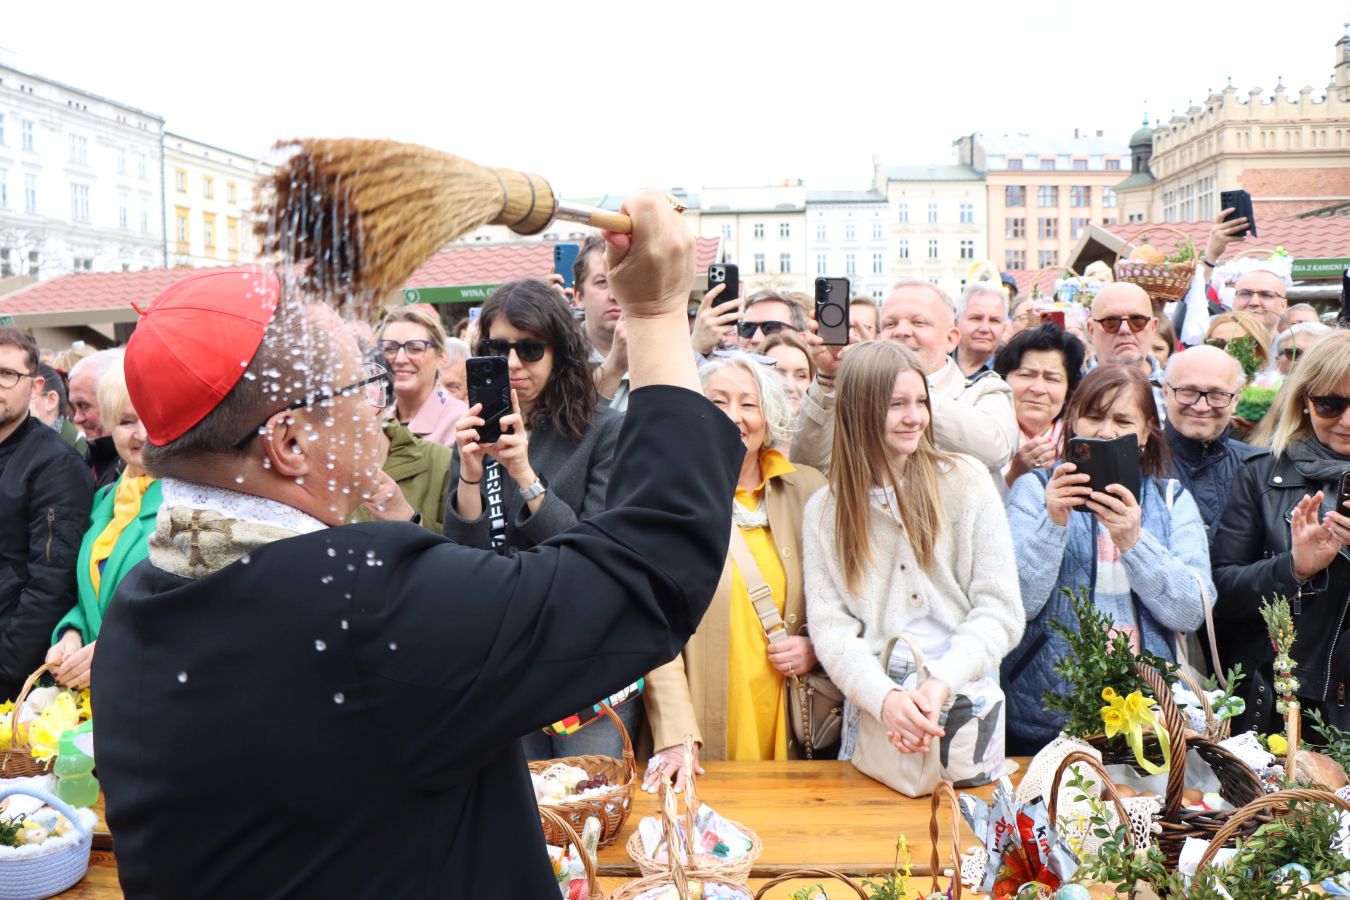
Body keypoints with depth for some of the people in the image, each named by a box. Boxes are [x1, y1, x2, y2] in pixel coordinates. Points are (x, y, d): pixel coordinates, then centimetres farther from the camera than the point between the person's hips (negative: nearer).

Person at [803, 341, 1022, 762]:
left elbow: (1000, 611, -2)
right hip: (873, 708, 1)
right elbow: (831, 629, -3)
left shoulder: (966, 480, 1)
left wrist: (942, 682, -17)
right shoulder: (824, 511, 4)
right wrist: (884, 697, -20)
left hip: (966, 701, 0)